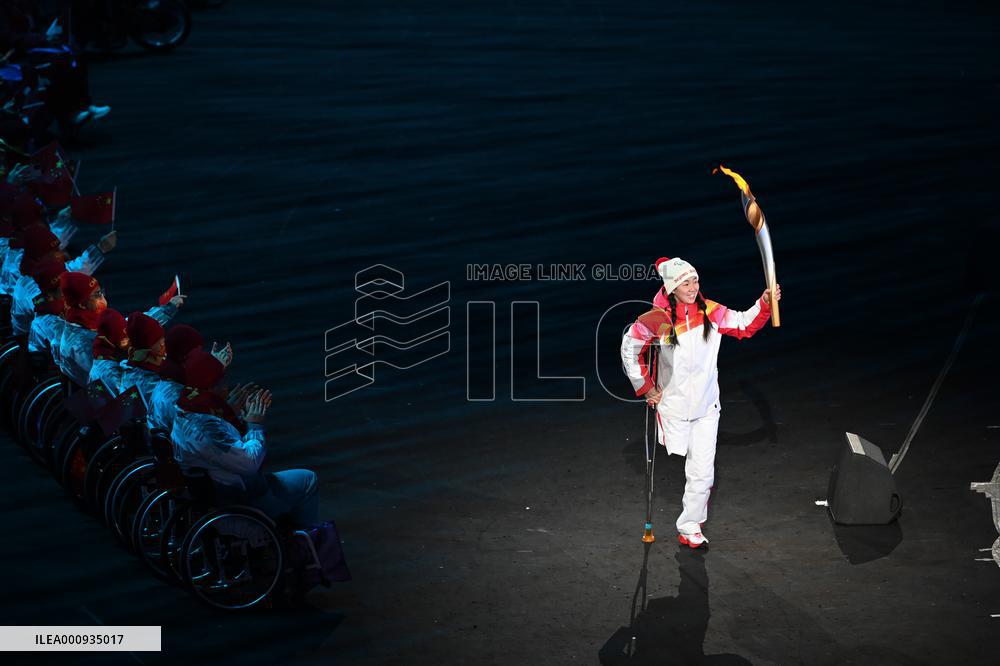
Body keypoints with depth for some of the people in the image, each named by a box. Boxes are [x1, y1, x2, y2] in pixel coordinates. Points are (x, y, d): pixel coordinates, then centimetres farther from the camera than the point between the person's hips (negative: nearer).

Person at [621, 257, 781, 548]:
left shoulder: (711, 312, -5)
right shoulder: (657, 319, -14)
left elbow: (745, 324, 4)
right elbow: (629, 349, -3)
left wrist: (765, 303, -13)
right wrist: (645, 387, 0)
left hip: (706, 406, 2)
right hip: (673, 403, -2)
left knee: (702, 470, -2)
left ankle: (689, 525, 12)